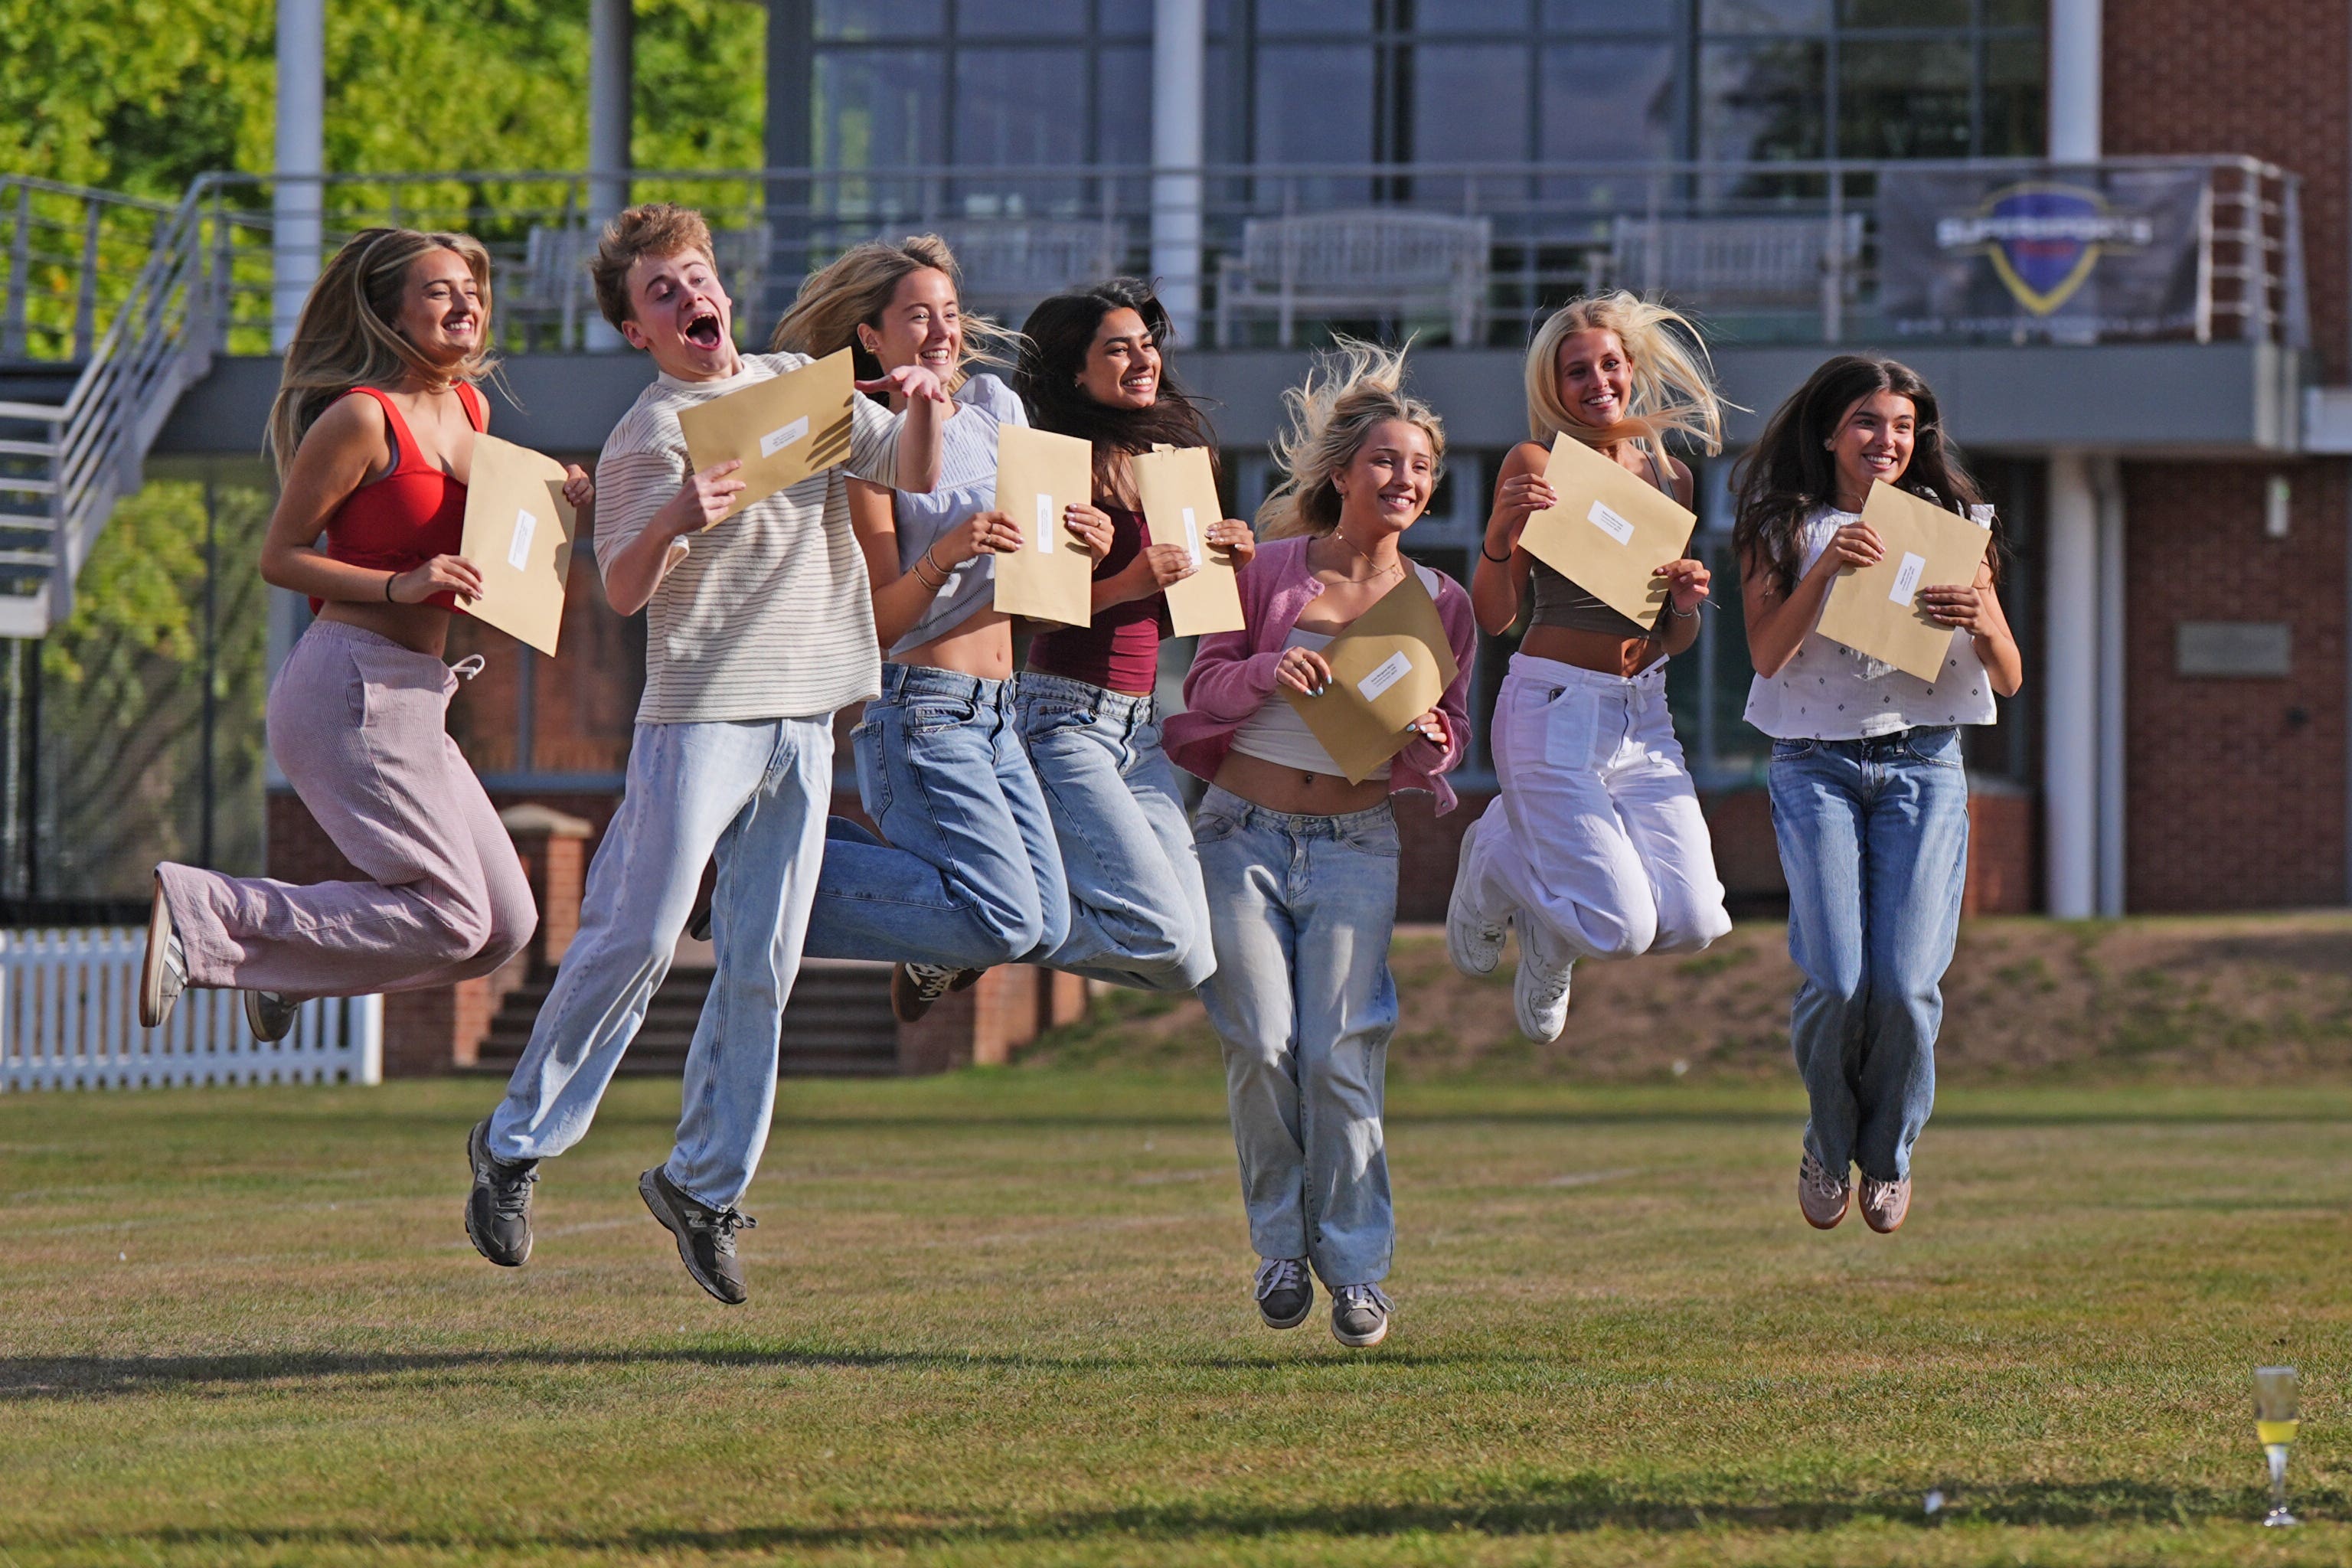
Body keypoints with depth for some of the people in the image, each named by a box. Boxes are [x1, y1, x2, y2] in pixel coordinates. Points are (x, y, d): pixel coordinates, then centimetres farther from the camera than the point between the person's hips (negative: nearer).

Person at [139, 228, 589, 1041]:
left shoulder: (470, 408, 14)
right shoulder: (360, 417, -10)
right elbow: (281, 557, -7)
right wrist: (399, 586, -20)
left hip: (413, 697, 9)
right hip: (353, 680, -9)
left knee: (504, 927, 7)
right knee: (446, 920, -14)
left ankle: (286, 960, 18)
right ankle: (202, 913, -9)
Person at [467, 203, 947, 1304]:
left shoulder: (803, 385, 14)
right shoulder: (645, 436, -4)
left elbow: (912, 474, 17)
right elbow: (622, 591, -9)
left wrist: (923, 412, -4)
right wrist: (676, 521, -28)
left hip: (804, 719, 5)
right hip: (698, 709, -5)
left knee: (764, 966, 5)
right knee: (637, 937, -11)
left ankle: (704, 1181, 15)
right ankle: (516, 1144, 1)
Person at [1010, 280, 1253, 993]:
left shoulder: (1165, 457, 14)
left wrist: (1224, 562, 4)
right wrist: (1127, 584, -25)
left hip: (1140, 727, 8)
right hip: (1065, 715, -8)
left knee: (1189, 961, 0)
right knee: (1168, 940, -18)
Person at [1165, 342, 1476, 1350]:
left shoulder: (1440, 605, 3)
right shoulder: (1274, 569, -2)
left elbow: (1449, 730, 12)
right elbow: (1204, 684, 2)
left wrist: (1428, 744, -11)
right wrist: (1266, 673, -18)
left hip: (1355, 845, 1)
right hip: (1244, 833, -1)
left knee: (1341, 1054, -8)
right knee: (1262, 1045, -9)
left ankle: (1355, 1263, 3)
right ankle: (1280, 1242, 9)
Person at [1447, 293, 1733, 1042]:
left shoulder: (1670, 475, 11)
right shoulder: (1537, 464, -4)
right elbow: (1495, 616, -7)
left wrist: (1687, 604, -6)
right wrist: (1500, 532, -25)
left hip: (1644, 714, 5)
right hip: (1554, 706, -5)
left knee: (1692, 922, -9)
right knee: (1623, 928, -14)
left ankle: (1546, 937, 24)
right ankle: (1500, 861, 19)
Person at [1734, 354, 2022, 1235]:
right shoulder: (1784, 531, 7)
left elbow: (2009, 681, 7)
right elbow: (1768, 653, -7)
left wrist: (1982, 624, -14)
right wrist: (1825, 568, -19)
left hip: (1923, 765, 1)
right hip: (1816, 766, -1)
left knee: (1906, 982, -13)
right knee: (1836, 980, -15)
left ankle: (1889, 1153, 13)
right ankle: (1828, 1143, 13)